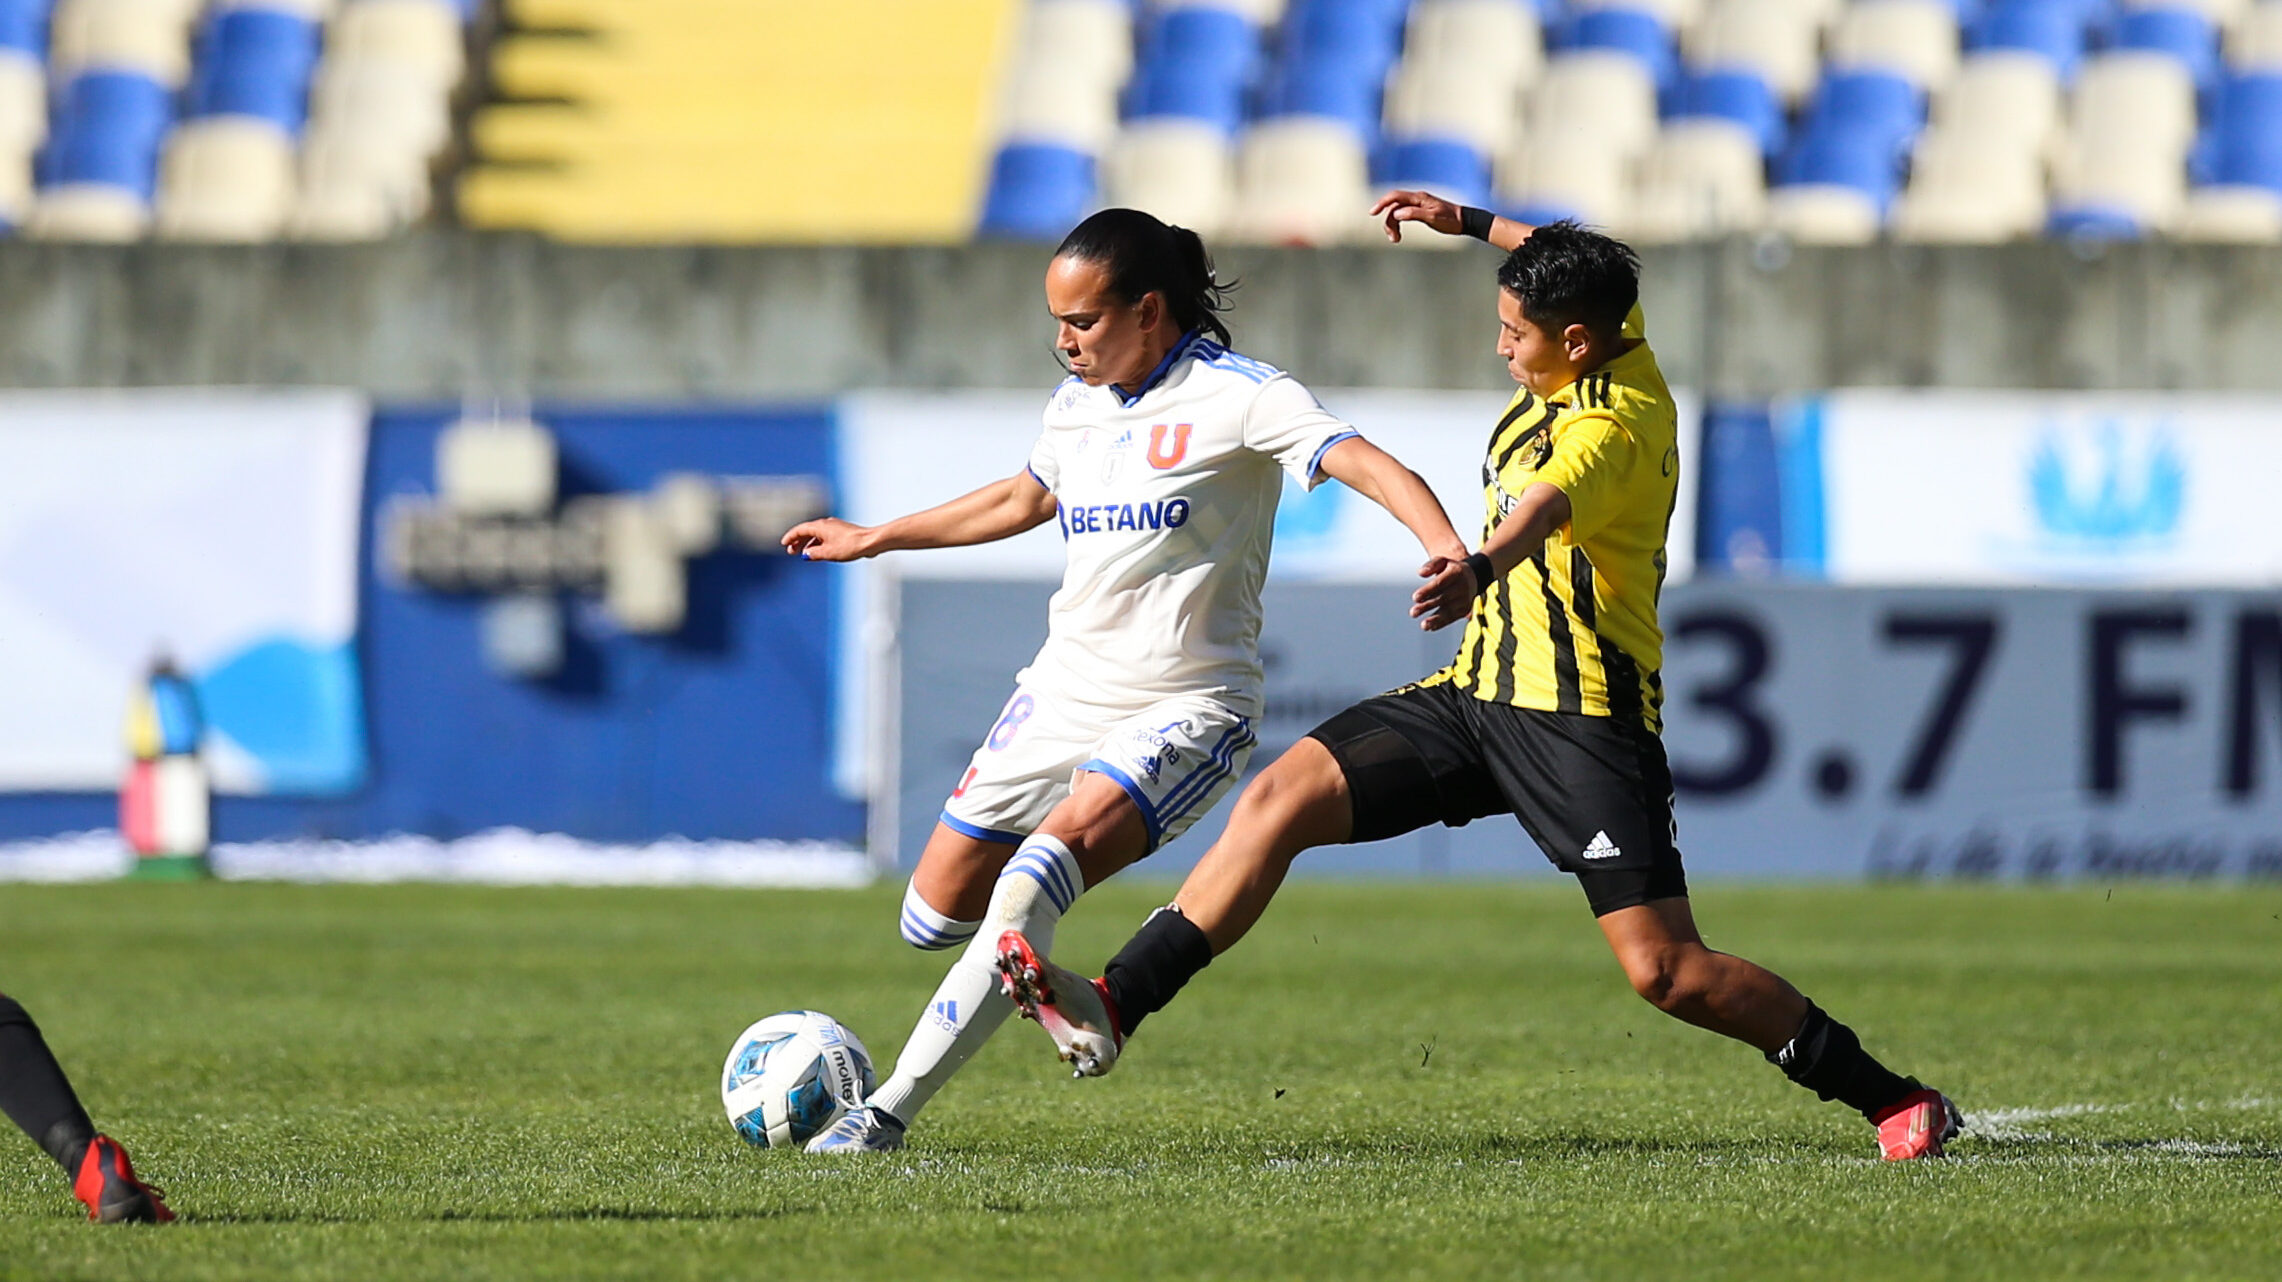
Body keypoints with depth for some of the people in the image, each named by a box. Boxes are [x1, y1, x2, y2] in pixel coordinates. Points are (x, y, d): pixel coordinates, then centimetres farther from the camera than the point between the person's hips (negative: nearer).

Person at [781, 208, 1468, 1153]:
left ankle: (891, 1107, -30)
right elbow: (1021, 500, 32)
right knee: (934, 917, 2)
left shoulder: (1236, 395, -10)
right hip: (1064, 689, 8)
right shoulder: (1074, 405, 12)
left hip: (1185, 709, -8)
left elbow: (1361, 462, -23)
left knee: (1059, 848, -31)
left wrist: (1450, 551, -42)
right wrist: (873, 539, 40)